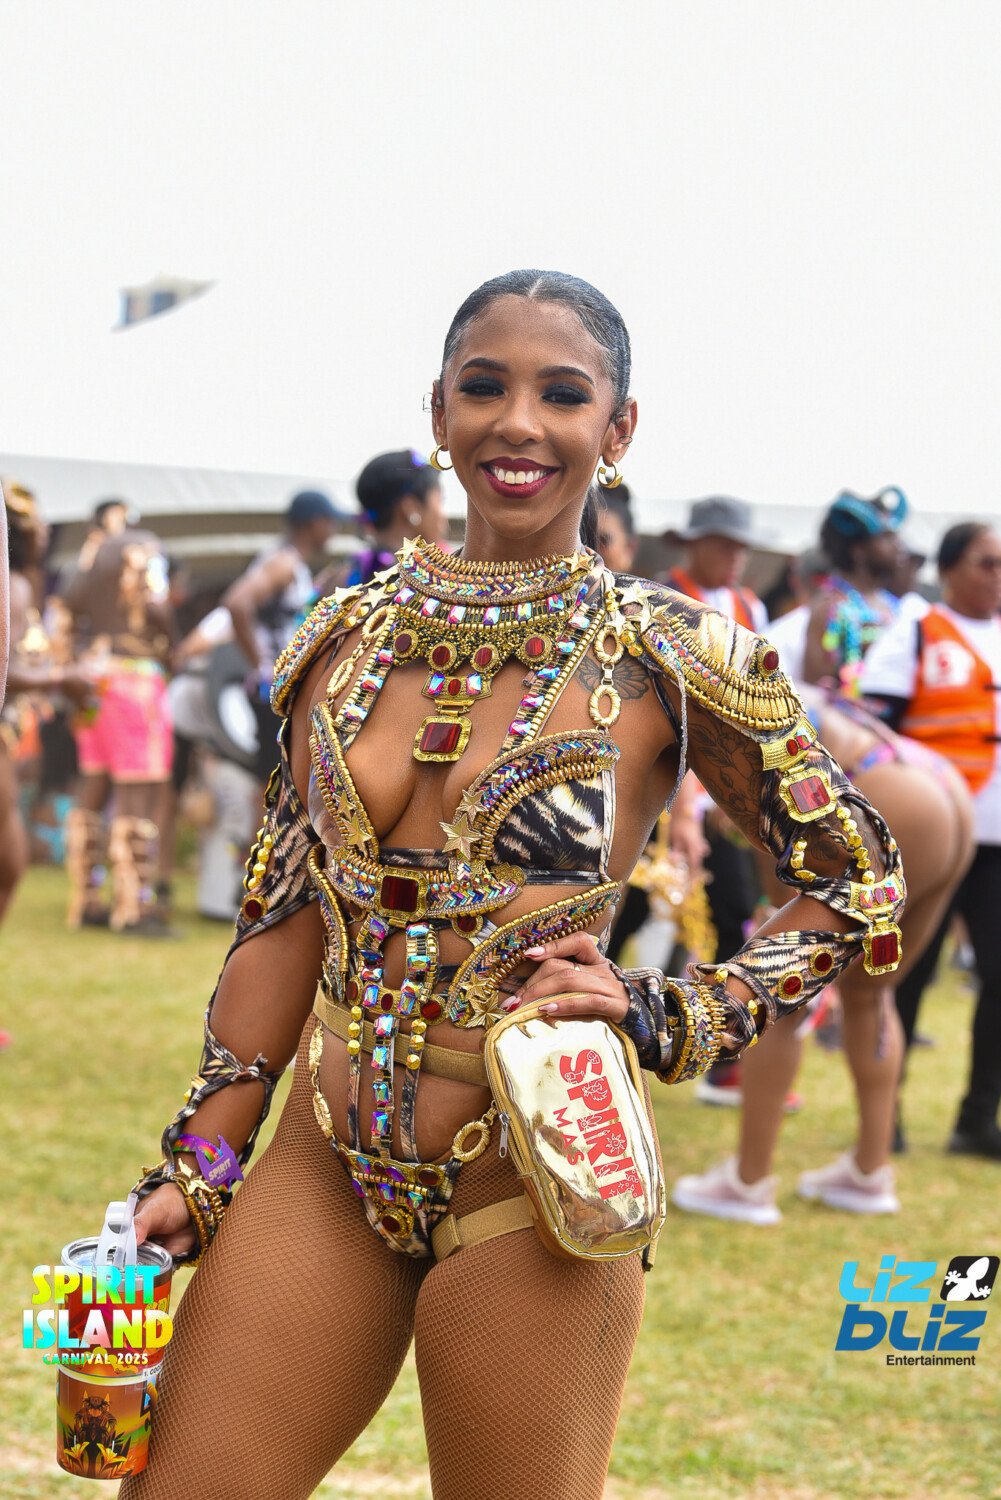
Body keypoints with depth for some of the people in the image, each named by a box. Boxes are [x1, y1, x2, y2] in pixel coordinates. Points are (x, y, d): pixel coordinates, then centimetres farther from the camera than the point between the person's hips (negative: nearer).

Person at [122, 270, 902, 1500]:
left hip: (536, 1190, -4)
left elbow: (860, 886, 3)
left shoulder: (671, 658, -5)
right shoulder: (348, 636, 6)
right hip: (326, 1168, 4)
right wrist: (193, 1168, 9)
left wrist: (667, 1018, -10)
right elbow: (286, 915, 12)